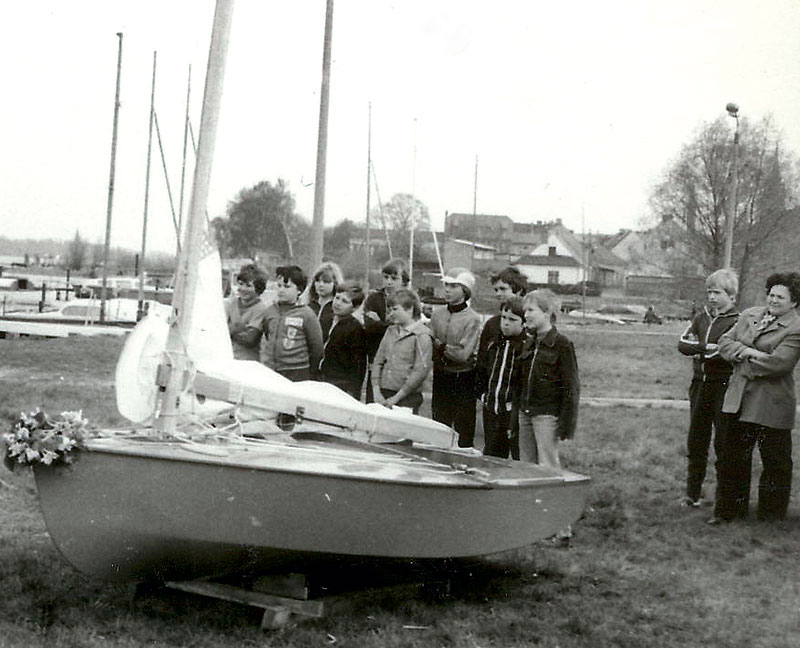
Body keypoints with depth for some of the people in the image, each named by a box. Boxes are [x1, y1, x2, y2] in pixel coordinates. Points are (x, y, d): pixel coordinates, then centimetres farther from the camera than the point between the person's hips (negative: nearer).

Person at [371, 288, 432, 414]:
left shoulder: (422, 336, -7)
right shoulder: (391, 331, 13)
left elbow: (421, 371, -13)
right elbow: (378, 361, 12)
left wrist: (397, 397, -13)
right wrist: (376, 391, 0)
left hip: (408, 398, -5)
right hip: (384, 395, 5)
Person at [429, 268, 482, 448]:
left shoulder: (472, 319, -10)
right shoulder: (437, 314, 7)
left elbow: (464, 354, -16)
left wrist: (440, 346, -12)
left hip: (463, 379, -5)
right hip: (440, 377, 5)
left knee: (463, 433, -1)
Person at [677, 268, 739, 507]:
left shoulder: (737, 322, -5)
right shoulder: (701, 317, 13)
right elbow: (682, 344, 0)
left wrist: (698, 351, -8)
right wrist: (708, 348, -14)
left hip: (723, 387, -5)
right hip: (700, 384, 5)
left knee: (723, 443, -1)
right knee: (696, 441, 9)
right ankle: (693, 493, 17)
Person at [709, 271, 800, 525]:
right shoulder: (749, 315, 11)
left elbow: (778, 362, -20)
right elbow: (725, 341, 7)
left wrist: (744, 356, -11)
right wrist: (749, 352, -11)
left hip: (771, 404, -5)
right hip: (739, 399, 6)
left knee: (774, 461, 6)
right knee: (733, 456, 11)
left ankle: (772, 513, 21)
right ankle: (729, 509, 21)